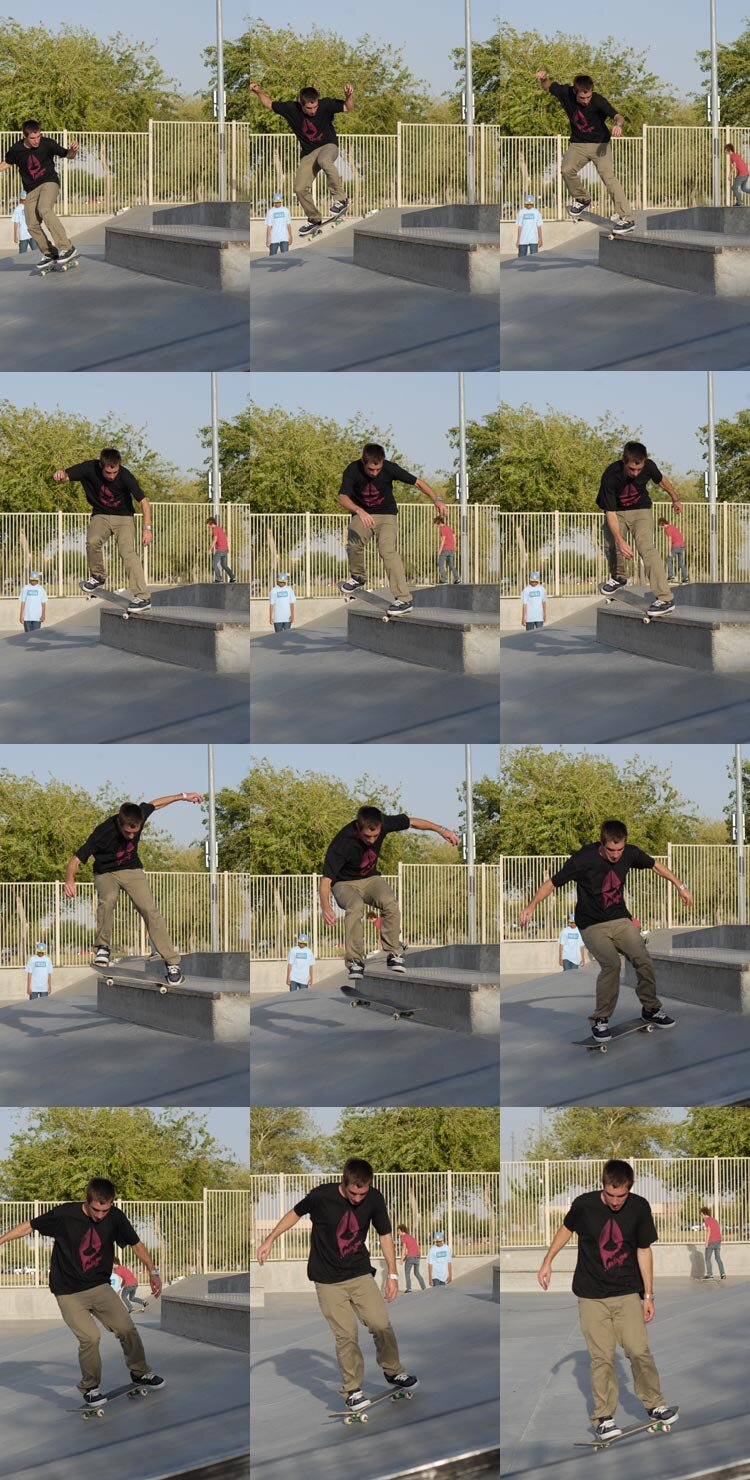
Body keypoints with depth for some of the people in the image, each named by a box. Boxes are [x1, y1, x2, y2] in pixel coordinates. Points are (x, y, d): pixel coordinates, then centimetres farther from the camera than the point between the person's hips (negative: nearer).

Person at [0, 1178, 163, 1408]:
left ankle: (140, 1372, 23)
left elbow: (135, 1243, 7)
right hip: (69, 1293, -4)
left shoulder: (115, 1218, -8)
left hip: (100, 1286, 4)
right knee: (90, 1337, -16)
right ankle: (89, 1388, 4)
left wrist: (153, 1272, 10)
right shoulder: (64, 1215, -17)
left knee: (126, 1329, -2)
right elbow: (29, 1226, -6)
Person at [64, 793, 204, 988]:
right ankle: (102, 947, -16)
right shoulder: (103, 832, -31)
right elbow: (77, 859, -28)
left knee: (149, 909, -17)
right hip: (106, 873, -3)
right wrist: (70, 879, -49)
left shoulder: (140, 814, -20)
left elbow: (155, 804, 4)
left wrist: (182, 796, 17)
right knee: (108, 899, -36)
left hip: (132, 870, 3)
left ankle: (172, 963, -15)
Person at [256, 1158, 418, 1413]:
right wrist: (270, 1240, 4)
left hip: (360, 1274, 2)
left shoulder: (374, 1199, -10)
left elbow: (385, 1235, 3)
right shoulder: (321, 1196, -18)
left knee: (381, 1324, -4)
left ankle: (393, 1372, 19)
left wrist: (392, 1274, 4)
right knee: (346, 1335, -8)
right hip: (328, 1280, -2)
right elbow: (295, 1213, 2)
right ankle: (353, 1390, 4)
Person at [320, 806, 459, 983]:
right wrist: (325, 906, -52)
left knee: (389, 902, -29)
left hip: (369, 879, 4)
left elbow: (412, 822, -1)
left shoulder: (382, 825, -20)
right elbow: (326, 878, -35)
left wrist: (441, 830, -2)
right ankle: (355, 962, -29)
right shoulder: (342, 843, -33)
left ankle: (393, 955, -17)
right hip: (344, 884, -4)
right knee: (355, 907, -37)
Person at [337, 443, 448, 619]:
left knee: (388, 550, -23)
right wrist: (359, 510, -47)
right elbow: (343, 498, -28)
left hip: (386, 514, -1)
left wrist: (436, 499, -25)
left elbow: (417, 482, -11)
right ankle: (358, 578, 7)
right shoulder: (352, 471, -20)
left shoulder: (389, 469, -19)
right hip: (362, 514, 1)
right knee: (354, 544, -25)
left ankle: (404, 599, -26)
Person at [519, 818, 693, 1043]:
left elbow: (655, 866, 13)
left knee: (643, 961, -13)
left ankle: (650, 1009, 11)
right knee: (611, 963, -26)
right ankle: (600, 1019, -11)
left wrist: (680, 887, 18)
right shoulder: (583, 859, -20)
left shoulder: (630, 854, -7)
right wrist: (532, 905, -27)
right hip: (592, 925, -4)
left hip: (620, 919, 4)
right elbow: (552, 883, -16)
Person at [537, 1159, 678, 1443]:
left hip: (627, 1293, 1)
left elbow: (644, 1250, 2)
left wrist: (648, 1295, 4)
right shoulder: (584, 1205, -10)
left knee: (639, 1350, -7)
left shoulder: (639, 1208, -7)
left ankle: (654, 1403, 13)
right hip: (592, 1296, -1)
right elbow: (567, 1228, 11)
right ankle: (603, 1416, 3)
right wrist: (547, 1262, 13)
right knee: (602, 1357, -5)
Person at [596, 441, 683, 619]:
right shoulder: (610, 477, -31)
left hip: (641, 510, -1)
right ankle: (619, 577, 29)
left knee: (646, 547, -20)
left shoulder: (648, 467, -23)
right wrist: (620, 541, -40)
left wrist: (675, 499, 18)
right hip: (617, 512, 1)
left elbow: (661, 479, 3)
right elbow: (610, 513, -31)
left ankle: (665, 598, -29)